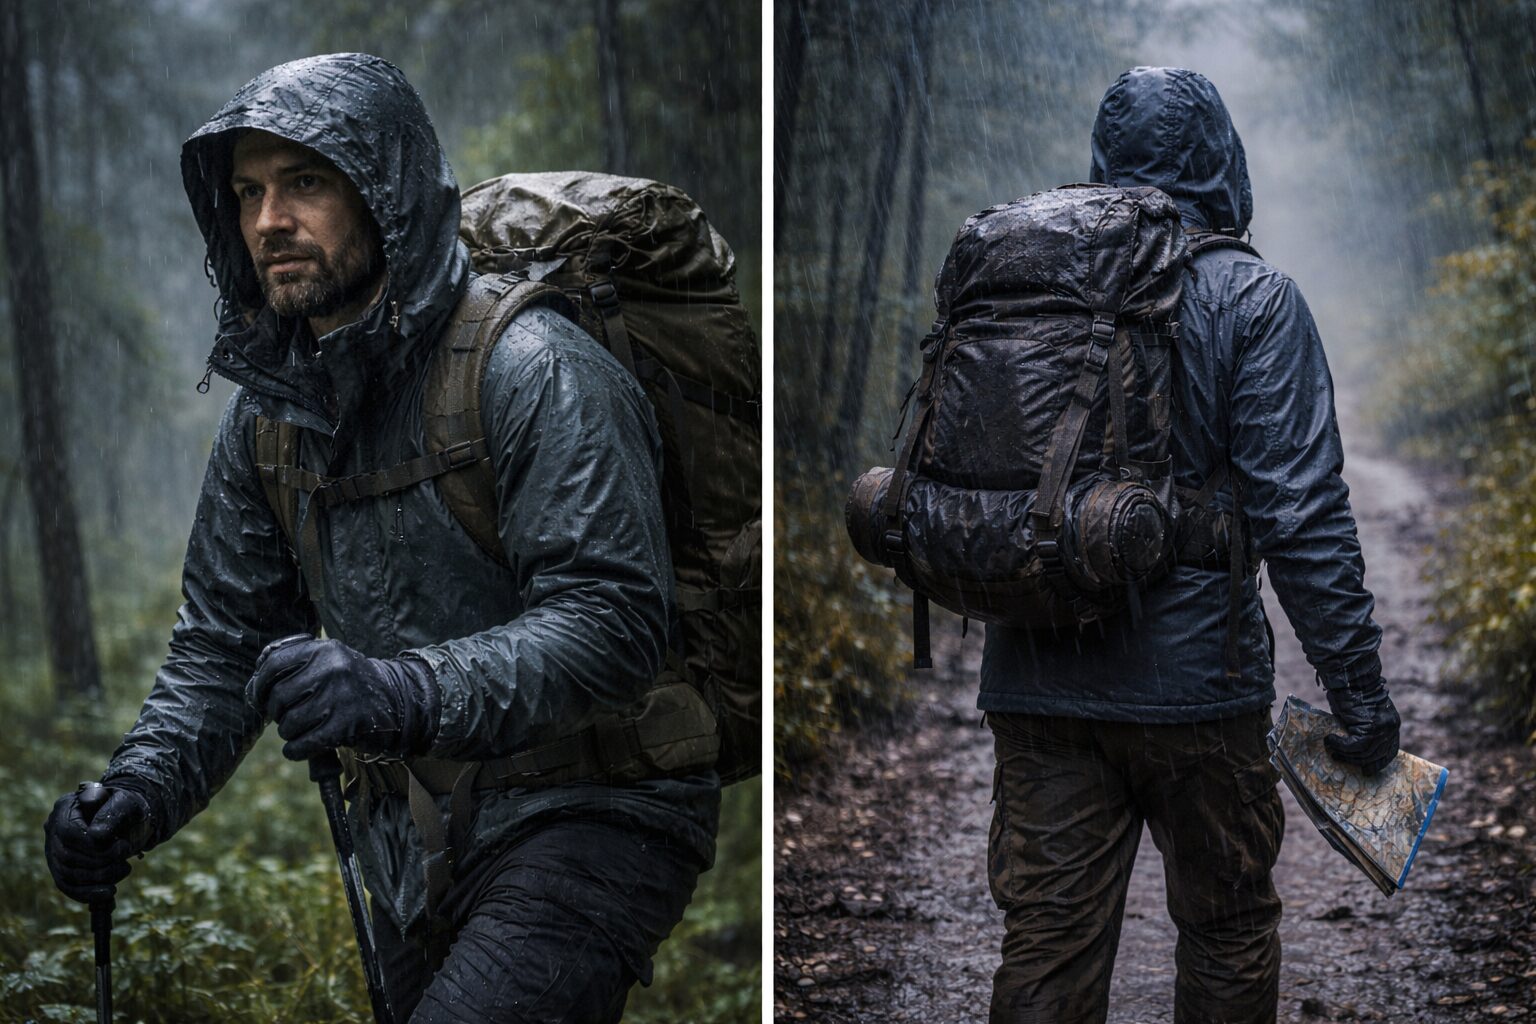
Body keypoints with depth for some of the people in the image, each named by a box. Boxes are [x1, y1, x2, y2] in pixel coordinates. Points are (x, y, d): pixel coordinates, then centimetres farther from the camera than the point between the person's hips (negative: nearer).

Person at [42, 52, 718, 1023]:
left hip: (585, 820, -7)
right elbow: (225, 637, 10)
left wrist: (403, 693, -40)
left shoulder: (534, 369, -18)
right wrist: (139, 794, -8)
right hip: (414, 834, 7)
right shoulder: (269, 412, 5)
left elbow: (614, 620, -26)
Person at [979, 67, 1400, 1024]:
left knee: (1047, 942, 7)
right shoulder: (1251, 299, -7)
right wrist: (1359, 685, -9)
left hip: (1035, 684, 4)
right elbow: (1302, 511, -13)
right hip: (1193, 682, -3)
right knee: (1228, 925, 14)